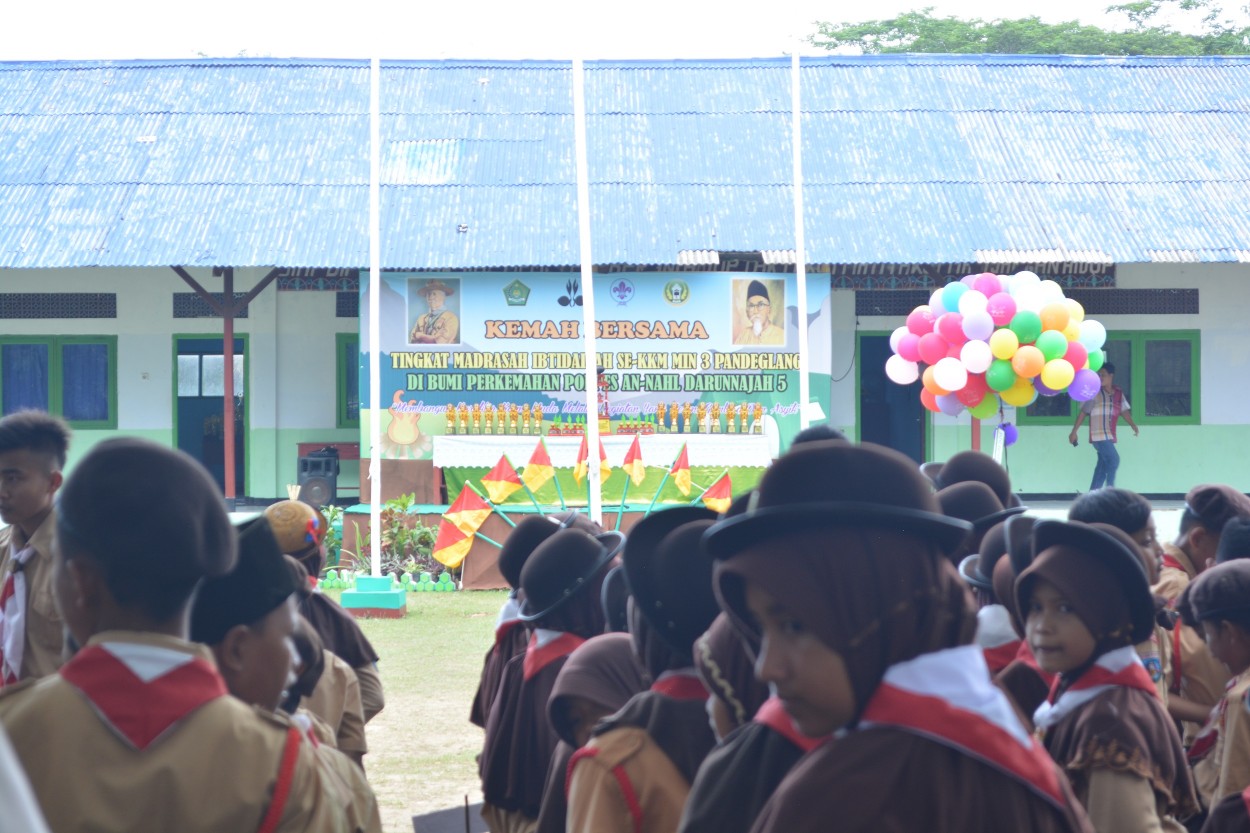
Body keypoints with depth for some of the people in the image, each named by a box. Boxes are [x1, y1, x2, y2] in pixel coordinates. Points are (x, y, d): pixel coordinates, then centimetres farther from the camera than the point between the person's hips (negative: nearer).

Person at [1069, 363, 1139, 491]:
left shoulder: (1118, 393, 10)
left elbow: (1124, 411, 3)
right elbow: (1083, 412, -1)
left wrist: (1133, 425, -15)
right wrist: (1074, 431, -4)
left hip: (1109, 436, 5)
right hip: (1099, 435, -5)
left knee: (1102, 466, 6)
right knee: (1113, 460, -14)